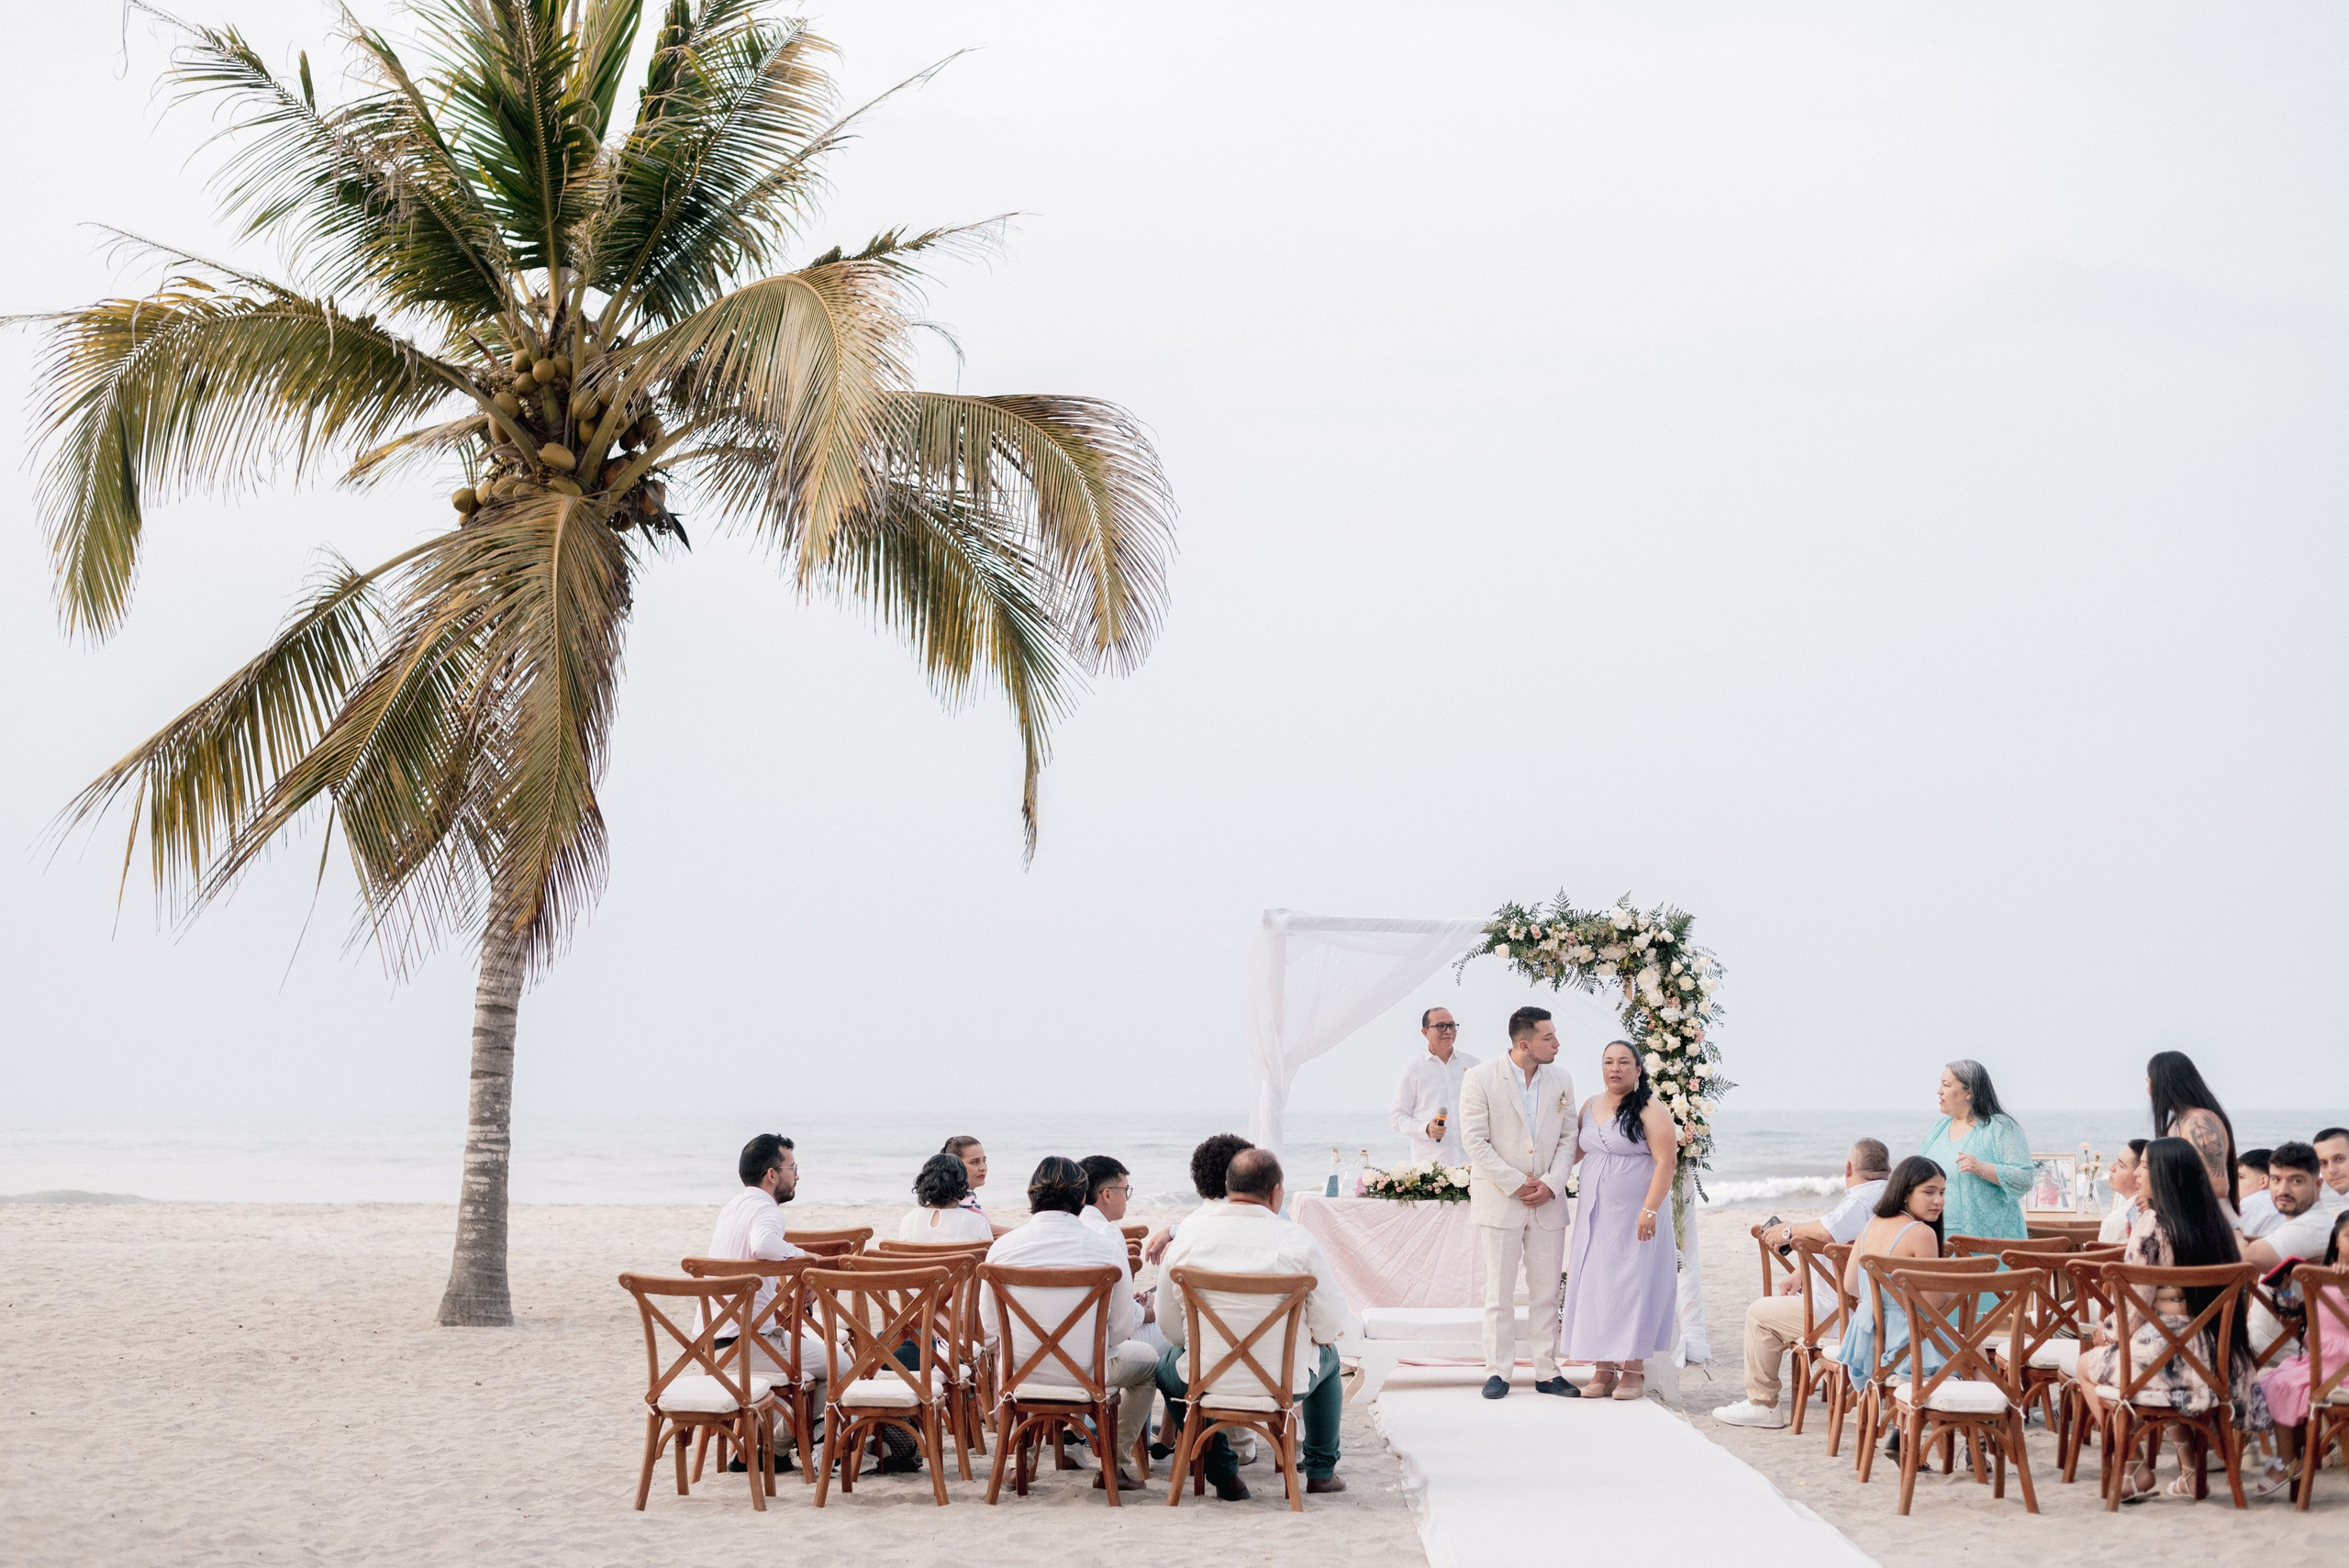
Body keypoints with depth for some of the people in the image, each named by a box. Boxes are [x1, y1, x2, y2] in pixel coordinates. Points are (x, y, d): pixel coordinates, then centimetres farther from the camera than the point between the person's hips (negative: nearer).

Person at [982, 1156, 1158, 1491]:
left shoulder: (1002, 1247, -8)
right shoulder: (1107, 1247, -13)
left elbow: (989, 1323, 2)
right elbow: (1122, 1329, -7)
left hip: (1021, 1374, 2)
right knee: (1148, 1358, 30)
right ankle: (1110, 1465, 26)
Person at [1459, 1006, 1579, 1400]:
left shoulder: (1561, 1079, 5)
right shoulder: (1480, 1079, -8)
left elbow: (1568, 1137, 8)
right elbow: (1474, 1141, -9)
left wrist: (1551, 1183, -7)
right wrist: (1517, 1184, -12)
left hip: (1548, 1203, 4)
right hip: (1499, 1201, -4)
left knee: (1546, 1293, 7)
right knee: (1499, 1293, 0)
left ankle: (1547, 1372, 13)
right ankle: (1497, 1373, 6)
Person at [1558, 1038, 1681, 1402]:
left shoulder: (1650, 1111, -8)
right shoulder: (1591, 1107, 12)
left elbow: (1666, 1162, -14)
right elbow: (1574, 1150, 20)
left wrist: (1650, 1211, -20)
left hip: (1635, 1218, -6)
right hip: (1595, 1218, 6)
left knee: (1632, 1286, -4)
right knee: (1595, 1288, 4)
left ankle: (1633, 1370, 3)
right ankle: (1604, 1370, 9)